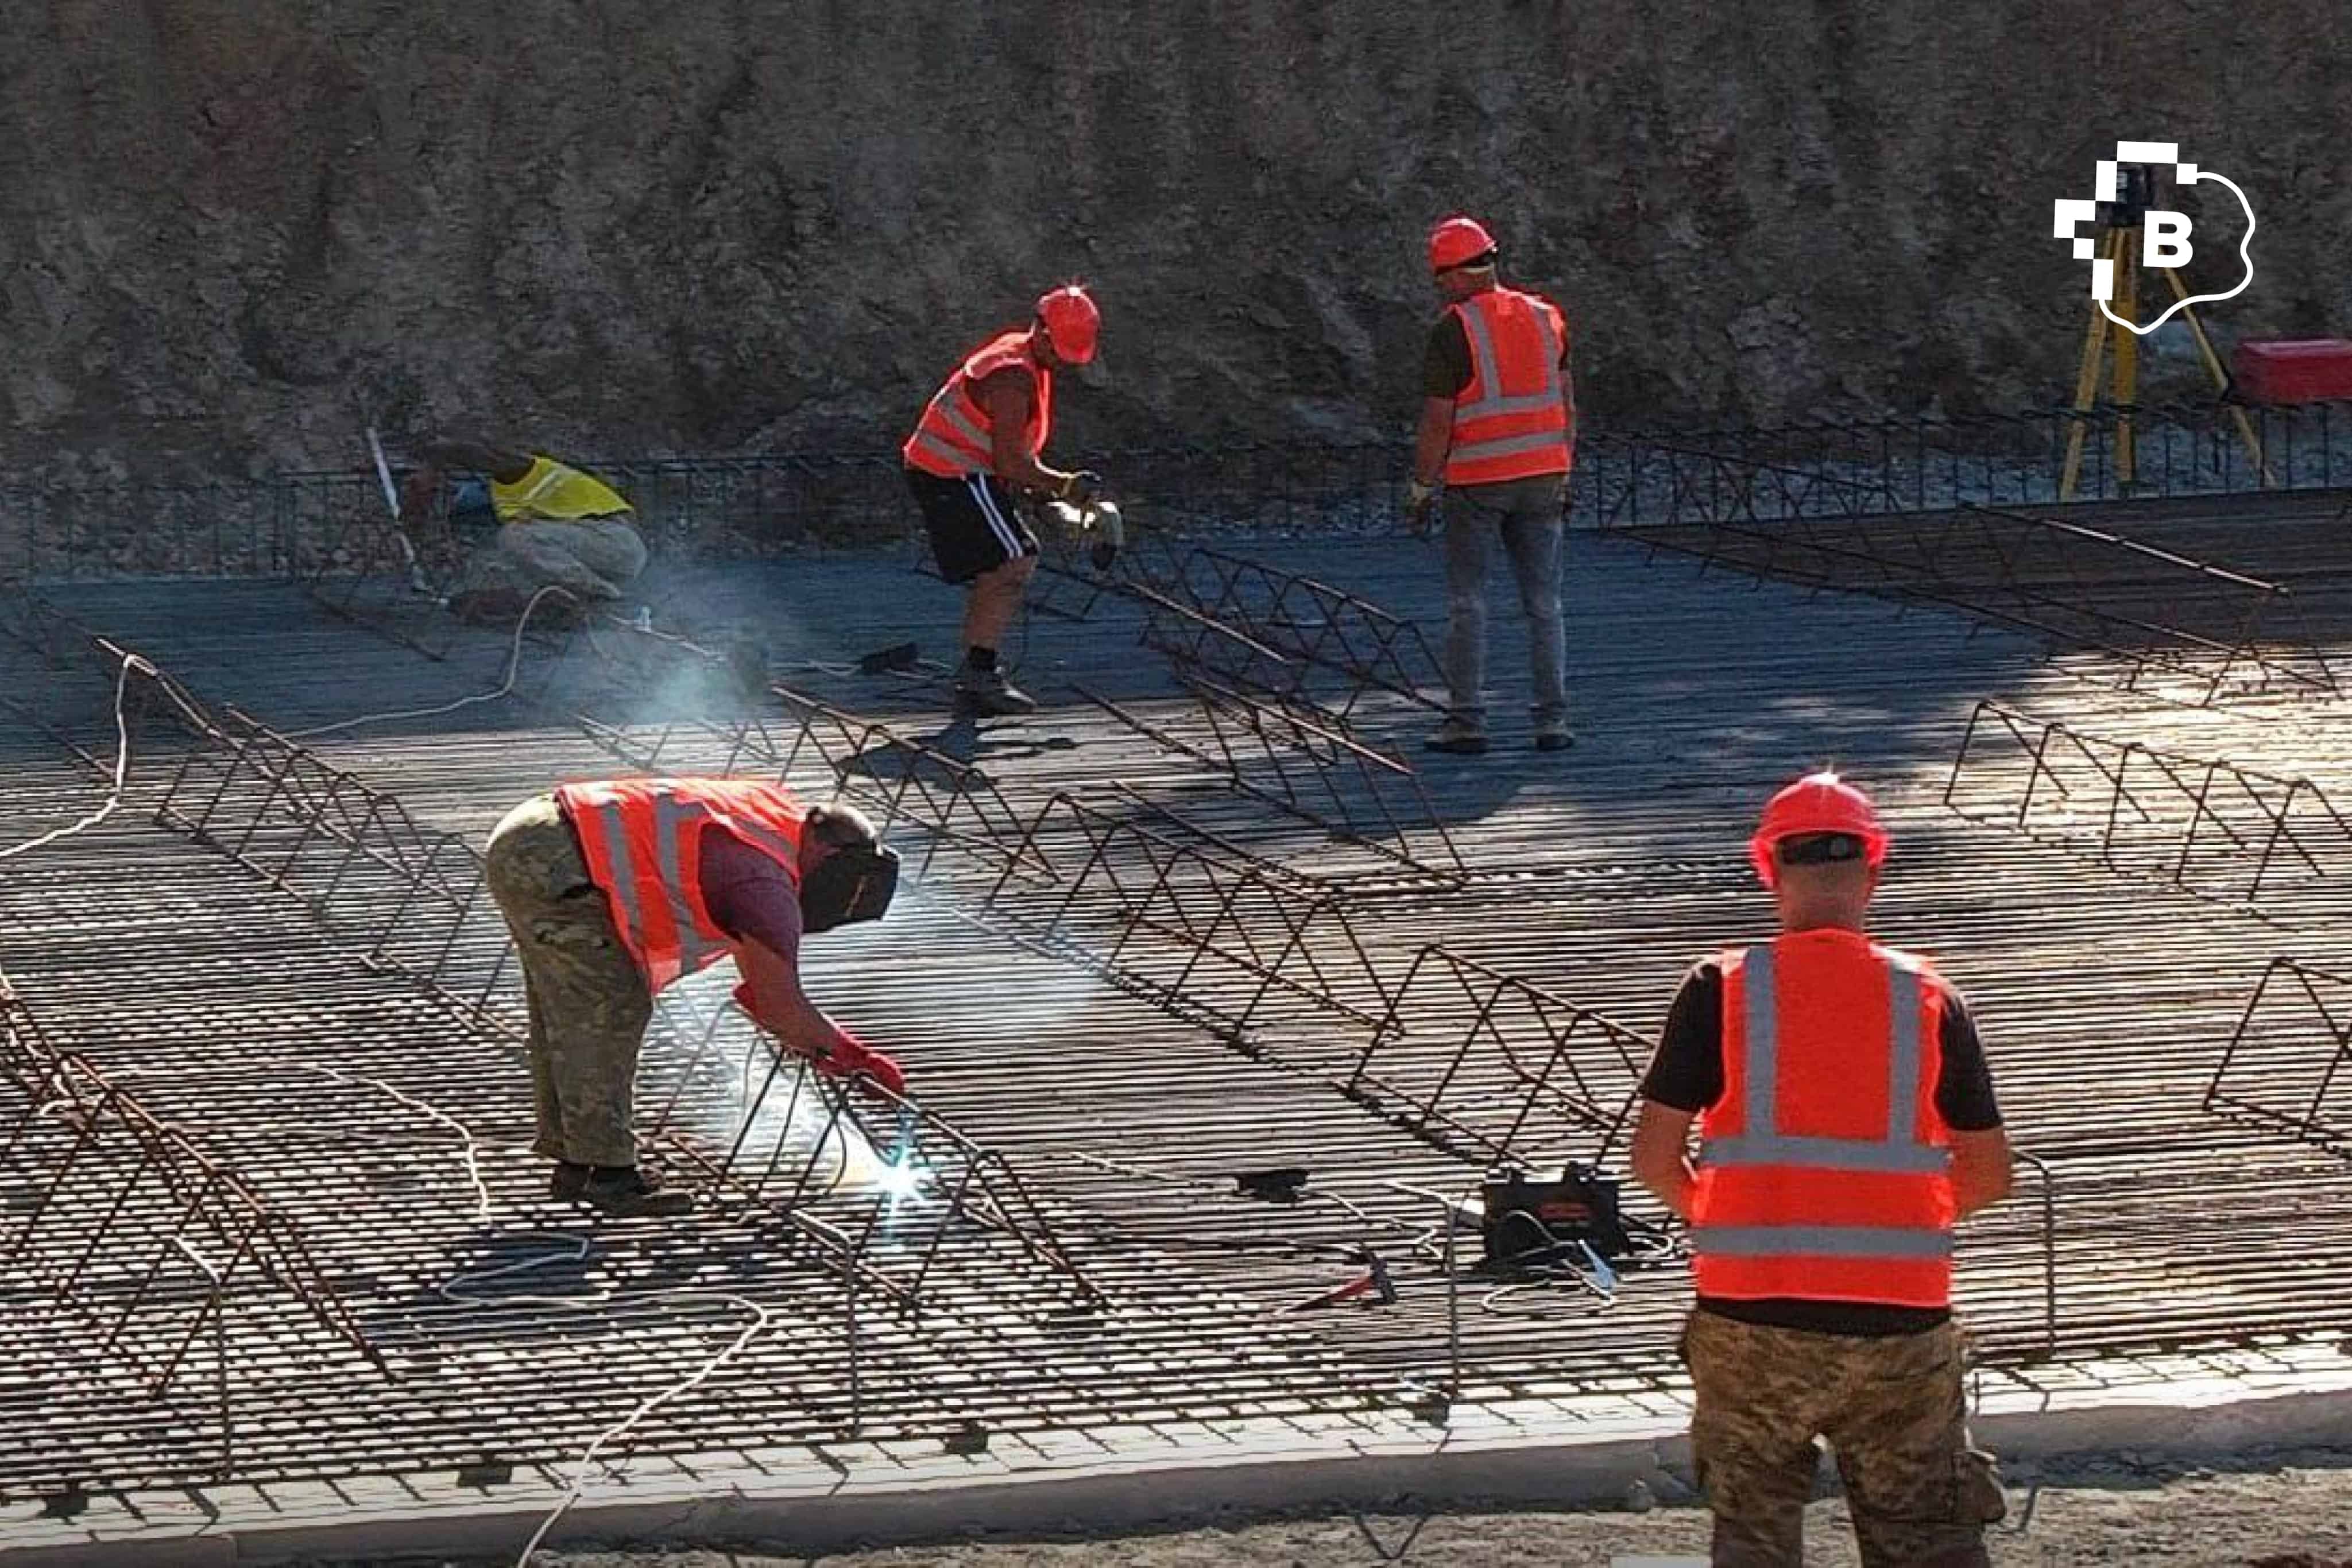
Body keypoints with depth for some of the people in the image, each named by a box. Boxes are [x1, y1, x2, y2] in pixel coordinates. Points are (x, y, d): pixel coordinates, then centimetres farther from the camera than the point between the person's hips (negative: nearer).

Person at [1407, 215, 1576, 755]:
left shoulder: (1453, 331, -11)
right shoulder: (1544, 319, 6)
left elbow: (1437, 423, -11)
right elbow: (1566, 405, 9)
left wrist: (1420, 489, -2)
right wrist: (1563, 479, 16)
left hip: (1477, 481, -4)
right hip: (1542, 472, 4)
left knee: (1466, 603, 4)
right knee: (1543, 604, 9)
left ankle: (1467, 721, 2)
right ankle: (1553, 720, 6)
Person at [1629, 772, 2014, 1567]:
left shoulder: (1721, 991, -3)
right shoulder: (1929, 999, 2)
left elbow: (1654, 1158, -4)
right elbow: (1989, 1176, 6)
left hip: (1752, 1317, -1)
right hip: (1900, 1323, 1)